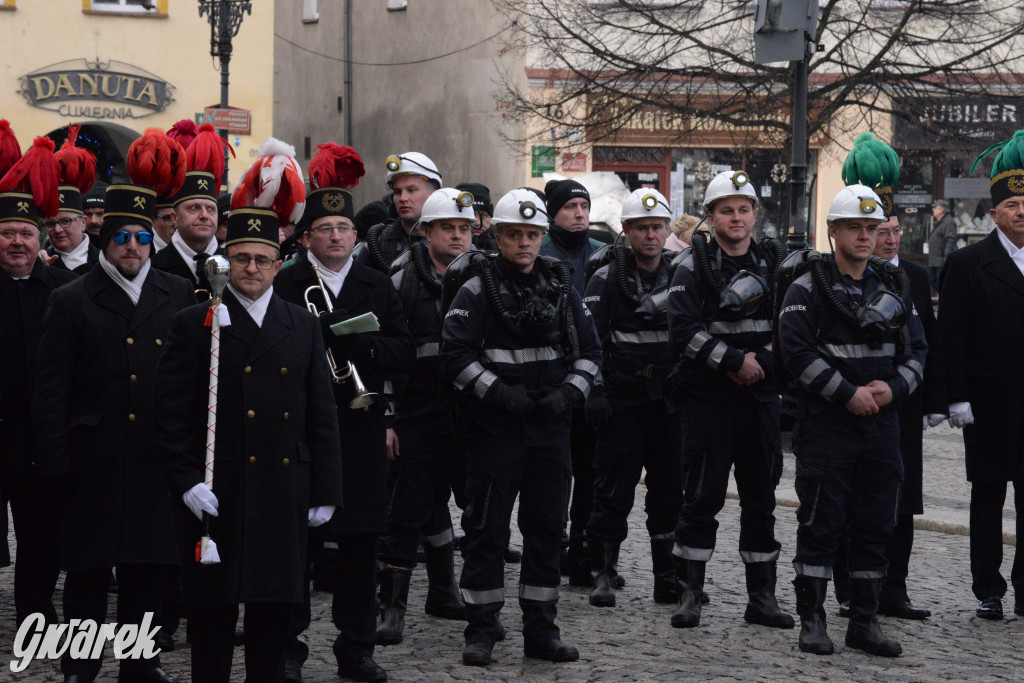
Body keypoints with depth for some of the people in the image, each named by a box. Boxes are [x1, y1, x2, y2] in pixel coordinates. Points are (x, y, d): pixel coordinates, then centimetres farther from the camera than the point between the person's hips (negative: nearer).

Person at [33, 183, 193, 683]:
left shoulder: (179, 296, 8)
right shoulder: (71, 301, 1)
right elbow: (51, 391, -1)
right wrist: (57, 460, -7)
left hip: (158, 456, 2)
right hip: (95, 461, -2)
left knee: (149, 567, 9)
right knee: (88, 567, 4)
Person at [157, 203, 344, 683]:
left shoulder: (303, 326, 11)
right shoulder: (195, 325, 1)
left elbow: (322, 414, 11)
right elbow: (172, 414, -3)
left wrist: (325, 491, 6)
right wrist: (186, 481, -12)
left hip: (286, 494, 3)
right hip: (217, 494, -3)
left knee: (275, 608, 8)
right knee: (212, 611, 2)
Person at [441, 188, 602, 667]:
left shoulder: (561, 289, 10)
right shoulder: (477, 291, -3)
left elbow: (590, 350, 13)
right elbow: (455, 355, -9)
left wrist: (569, 392, -3)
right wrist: (499, 392, -17)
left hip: (551, 429, 4)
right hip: (495, 429, -4)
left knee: (547, 530, 8)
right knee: (486, 531, -1)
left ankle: (541, 631, 17)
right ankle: (481, 631, 9)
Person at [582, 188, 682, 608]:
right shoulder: (606, 279, 0)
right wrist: (594, 393, -13)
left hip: (671, 401, 3)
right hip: (623, 400, -3)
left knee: (670, 491, 6)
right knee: (613, 490, -3)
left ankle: (668, 580, 14)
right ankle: (603, 575, 6)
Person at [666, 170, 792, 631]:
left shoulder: (774, 263, 9)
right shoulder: (693, 265, -2)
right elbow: (684, 332, -12)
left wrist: (761, 360, -8)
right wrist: (734, 361, -16)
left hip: (760, 397, 4)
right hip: (708, 398, -4)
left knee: (761, 496, 7)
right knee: (703, 496, -3)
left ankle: (761, 596, 14)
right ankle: (690, 593, 5)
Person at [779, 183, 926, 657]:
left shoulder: (894, 287, 13)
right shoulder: (807, 288, -3)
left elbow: (917, 349, 14)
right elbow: (796, 351, -13)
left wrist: (893, 387, -6)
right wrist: (848, 393, -16)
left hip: (881, 423, 5)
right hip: (825, 423, -5)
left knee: (876, 524, 7)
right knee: (821, 523, -3)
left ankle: (864, 622, 15)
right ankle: (811, 622, 5)